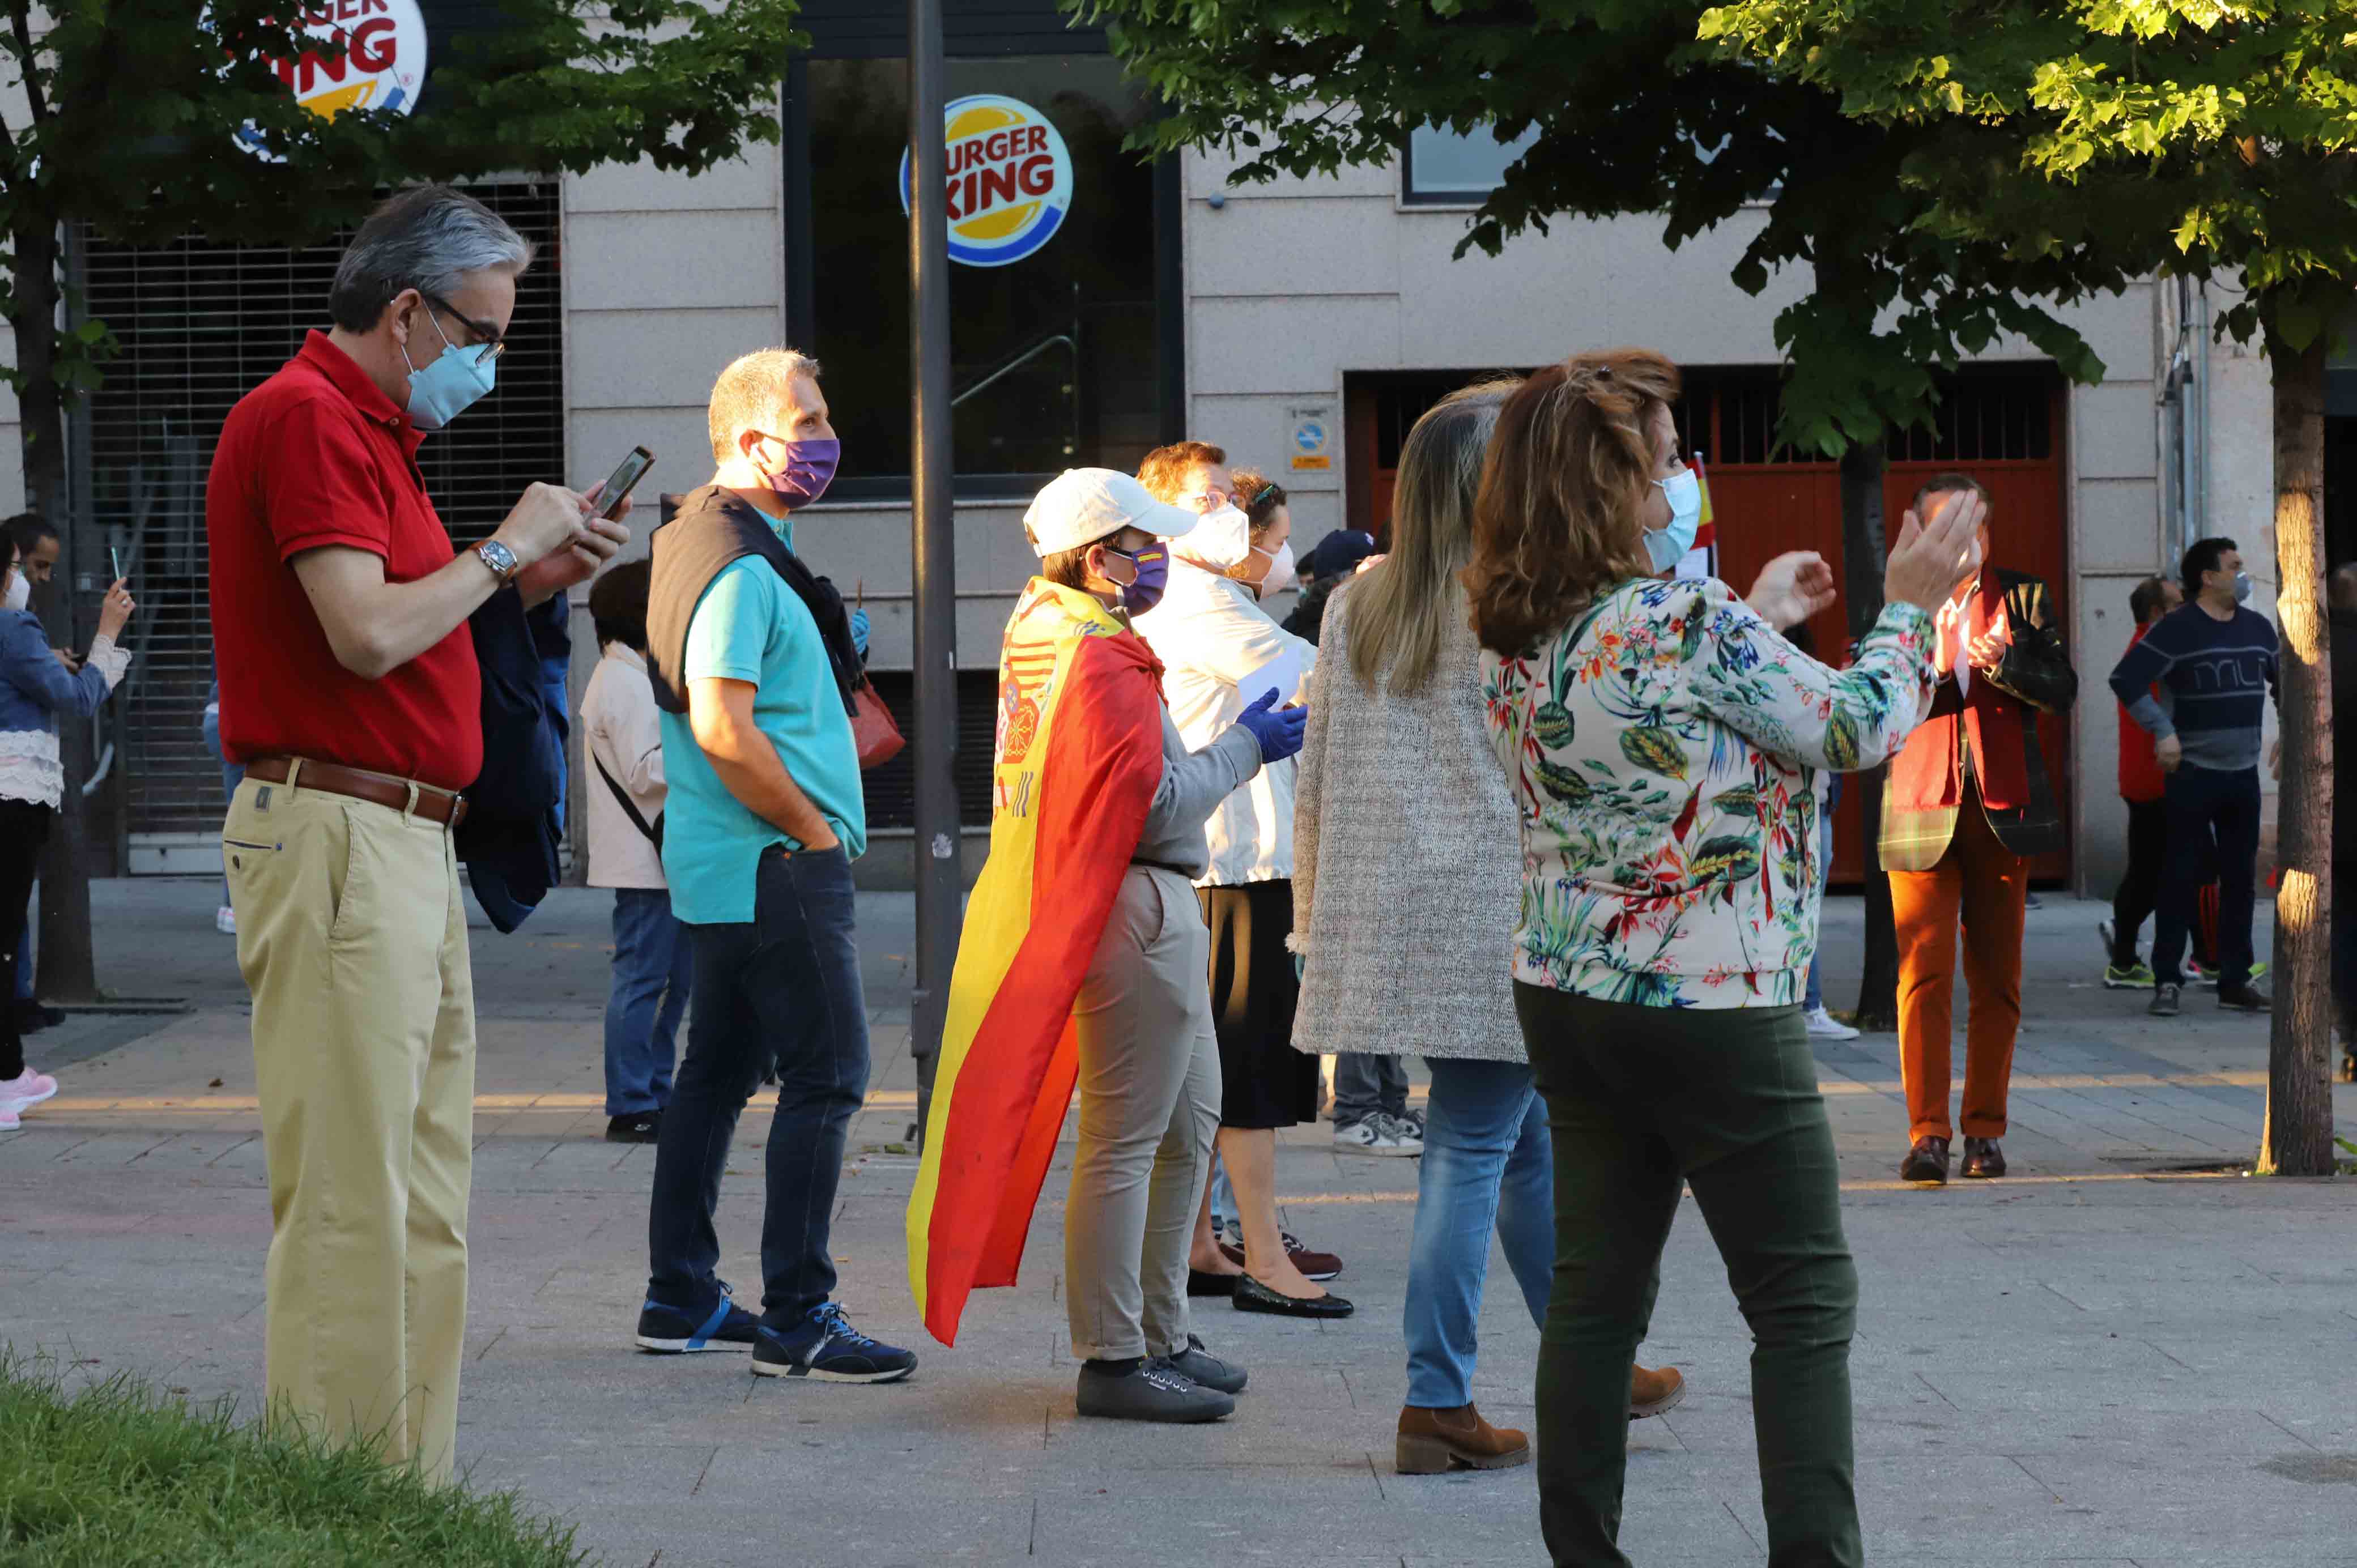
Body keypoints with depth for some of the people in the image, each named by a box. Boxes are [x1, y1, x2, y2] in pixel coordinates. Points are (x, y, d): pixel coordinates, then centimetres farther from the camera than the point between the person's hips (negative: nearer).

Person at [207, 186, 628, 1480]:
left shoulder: (370, 426, 21)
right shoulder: (304, 417, -11)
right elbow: (369, 635, -21)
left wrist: (533, 582, 12)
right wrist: (503, 551, -8)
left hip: (409, 849, 11)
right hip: (336, 835, -11)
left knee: (423, 1211, 11)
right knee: (349, 1203, -10)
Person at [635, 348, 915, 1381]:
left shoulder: (706, 543, 17)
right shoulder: (739, 566, -17)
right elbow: (724, 730, -24)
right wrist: (816, 829, -15)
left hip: (723, 864, 11)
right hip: (776, 867, -11)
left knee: (719, 1069, 14)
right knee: (826, 1076, -9)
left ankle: (681, 1297, 19)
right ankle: (798, 1318, -10)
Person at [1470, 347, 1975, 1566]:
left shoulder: (1517, 641, 4)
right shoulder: (1693, 624, -19)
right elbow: (1858, 732, -8)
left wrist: (1760, 620, 27)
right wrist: (1910, 606, 7)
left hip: (1568, 997, 7)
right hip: (1713, 1008, -7)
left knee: (1596, 1289, 11)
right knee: (1805, 1303, 1)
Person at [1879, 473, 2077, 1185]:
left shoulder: (2022, 598, 9)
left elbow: (2062, 690, 2)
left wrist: (2004, 664, -15)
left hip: (2003, 807, 1)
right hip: (1922, 807, -1)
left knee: (1996, 978, 4)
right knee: (1923, 972, -10)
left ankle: (1984, 1131, 11)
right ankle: (1928, 1134, -10)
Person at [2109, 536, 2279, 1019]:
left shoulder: (2257, 628, 11)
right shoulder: (2176, 630, -9)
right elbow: (2125, 680, -16)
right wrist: (2163, 731, -19)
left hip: (2244, 774, 6)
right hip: (2192, 774, -6)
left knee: (2240, 878, 8)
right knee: (2182, 878, -5)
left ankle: (2235, 982, 14)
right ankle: (2167, 981, -1)